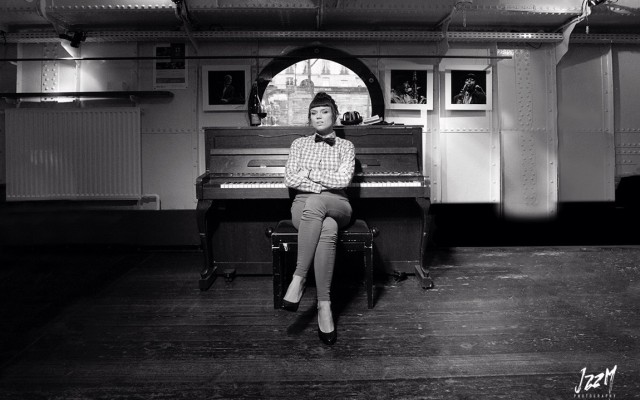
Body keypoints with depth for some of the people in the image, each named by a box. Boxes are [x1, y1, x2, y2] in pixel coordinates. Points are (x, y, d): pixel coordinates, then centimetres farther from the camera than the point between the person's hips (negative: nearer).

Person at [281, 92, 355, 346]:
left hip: (337, 206, 0)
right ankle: (324, 305, -38)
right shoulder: (299, 144, 18)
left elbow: (343, 180, -4)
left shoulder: (345, 146, 14)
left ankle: (299, 278, -38)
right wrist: (325, 185, -7)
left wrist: (309, 173, -4)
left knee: (315, 203, -40)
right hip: (303, 206, 1)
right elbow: (290, 179, 3)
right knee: (327, 229, -38)